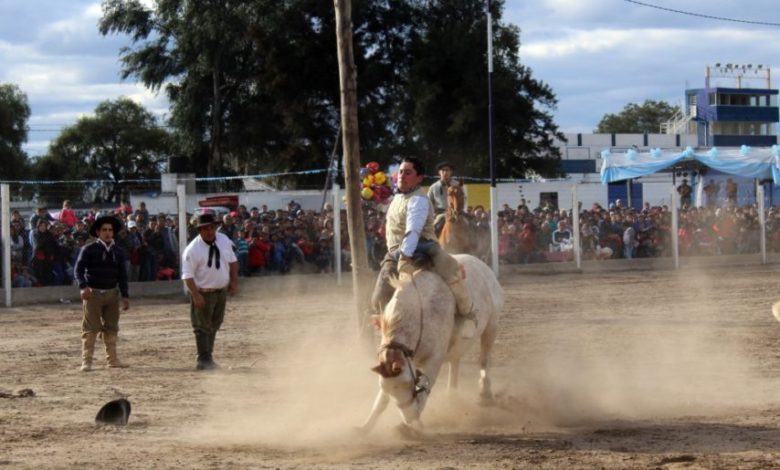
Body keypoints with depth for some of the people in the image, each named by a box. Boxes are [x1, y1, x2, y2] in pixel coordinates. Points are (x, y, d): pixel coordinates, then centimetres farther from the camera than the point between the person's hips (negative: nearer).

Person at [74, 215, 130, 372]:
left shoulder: (118, 252, 9)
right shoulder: (89, 250, -4)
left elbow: (122, 275, 13)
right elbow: (79, 269, -9)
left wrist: (125, 295, 8)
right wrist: (83, 286, -25)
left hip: (112, 293, 5)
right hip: (94, 293, -4)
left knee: (111, 328, 8)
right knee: (90, 329, -6)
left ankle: (112, 359, 15)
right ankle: (86, 361, -6)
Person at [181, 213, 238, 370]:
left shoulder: (224, 241, 0)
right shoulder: (192, 250, -19)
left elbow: (233, 261, 12)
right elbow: (187, 275, -19)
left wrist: (234, 282, 5)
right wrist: (196, 295, -27)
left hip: (222, 291, 6)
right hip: (203, 293, -6)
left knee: (214, 325, 14)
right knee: (202, 326, -7)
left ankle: (208, 358, 23)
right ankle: (204, 360, -8)